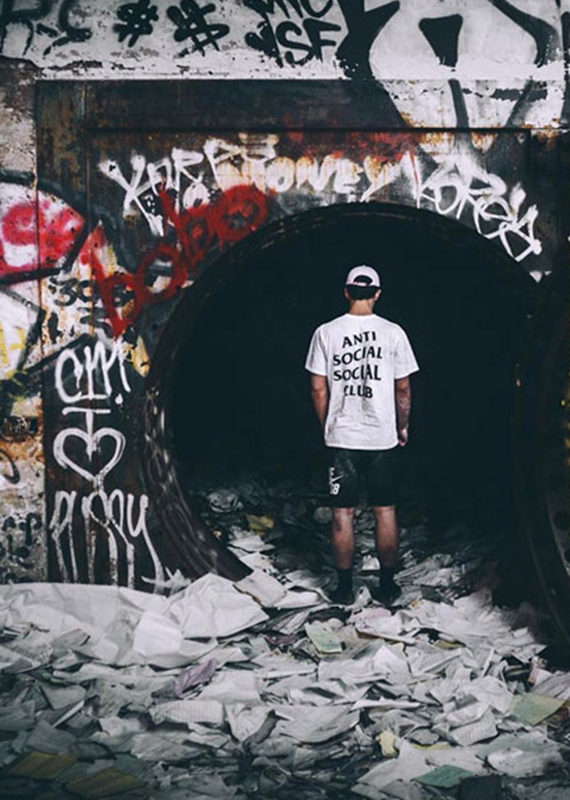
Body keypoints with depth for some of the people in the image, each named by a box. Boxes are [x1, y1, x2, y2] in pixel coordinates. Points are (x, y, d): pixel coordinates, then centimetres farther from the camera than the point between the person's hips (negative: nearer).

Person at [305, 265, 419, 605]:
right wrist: (403, 427, 13)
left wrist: (327, 427, 11)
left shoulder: (326, 332, -3)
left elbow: (318, 388, -1)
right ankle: (387, 585, 16)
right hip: (383, 437, 0)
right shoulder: (392, 332, -4)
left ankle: (345, 587, 13)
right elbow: (403, 388, 0)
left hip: (341, 437, 0)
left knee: (343, 513, 7)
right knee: (385, 510, 10)